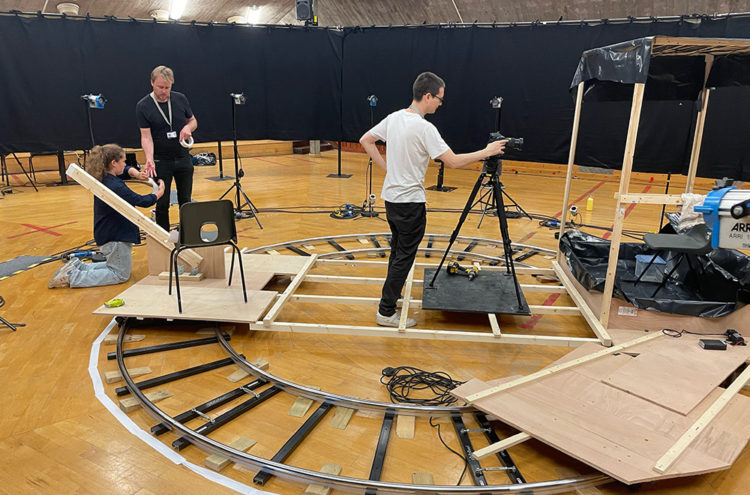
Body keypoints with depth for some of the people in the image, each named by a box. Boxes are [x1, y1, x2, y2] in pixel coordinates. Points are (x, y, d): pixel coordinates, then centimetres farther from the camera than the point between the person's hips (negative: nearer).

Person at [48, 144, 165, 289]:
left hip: (106, 233, 10)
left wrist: (135, 172, -6)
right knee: (121, 275, 5)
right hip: (115, 237, -10)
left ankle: (77, 266, 19)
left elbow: (127, 169, 16)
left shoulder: (103, 179, 2)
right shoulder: (116, 187, -27)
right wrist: (158, 194, -2)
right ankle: (72, 277, -3)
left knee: (116, 265, 29)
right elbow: (141, 201, -20)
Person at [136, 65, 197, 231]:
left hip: (183, 159, 3)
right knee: (162, 204, 2)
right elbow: (146, 136, -14)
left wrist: (188, 127, -11)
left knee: (185, 201, 9)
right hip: (160, 162, -3)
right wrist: (149, 159, -29)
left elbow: (193, 121, 13)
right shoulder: (143, 106, -9)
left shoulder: (180, 99, 1)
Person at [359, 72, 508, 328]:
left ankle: (392, 294, 37)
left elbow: (366, 140, 13)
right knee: (404, 257, 0)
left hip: (391, 197, 9)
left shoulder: (394, 118, 4)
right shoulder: (424, 128, -20)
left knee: (398, 251, 23)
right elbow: (453, 161, -20)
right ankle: (386, 312, 6)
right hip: (410, 202, -9)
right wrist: (486, 152, -9)